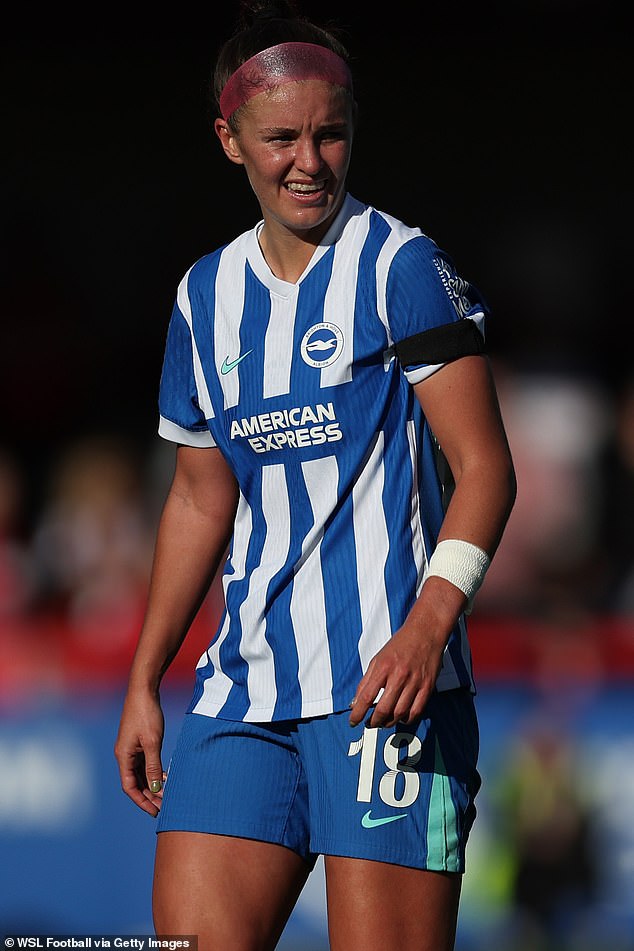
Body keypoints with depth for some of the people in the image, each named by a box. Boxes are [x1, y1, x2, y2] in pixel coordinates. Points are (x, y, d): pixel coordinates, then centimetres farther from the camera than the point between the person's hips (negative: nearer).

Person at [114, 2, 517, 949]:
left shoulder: (400, 267, -2)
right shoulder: (207, 294, 15)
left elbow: (483, 464, -6)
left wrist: (428, 628, -20)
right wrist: (143, 682, 21)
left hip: (388, 680, -5)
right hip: (247, 685, 6)